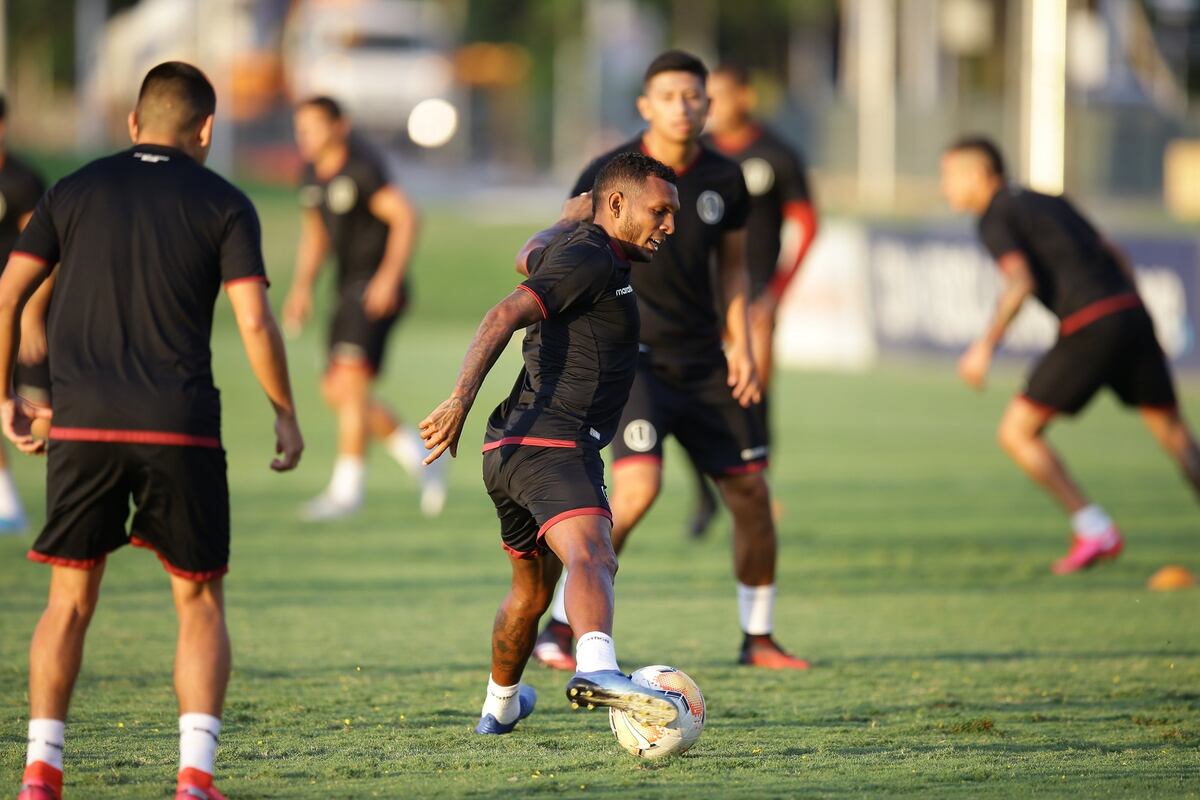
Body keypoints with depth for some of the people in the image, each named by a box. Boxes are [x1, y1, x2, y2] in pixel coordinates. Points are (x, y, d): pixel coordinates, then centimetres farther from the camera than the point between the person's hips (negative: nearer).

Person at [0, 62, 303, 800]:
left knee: (69, 603, 12)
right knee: (201, 602, 10)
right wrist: (287, 415, 7)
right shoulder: (224, 205, 4)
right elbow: (255, 324, -5)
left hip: (82, 426, 2)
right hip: (181, 429, -2)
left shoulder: (74, 192, 11)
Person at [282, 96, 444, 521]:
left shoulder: (362, 167, -14)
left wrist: (390, 276, -28)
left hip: (378, 290, -9)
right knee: (336, 391, 7)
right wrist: (302, 287, 8)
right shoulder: (313, 174, 12)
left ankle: (347, 487, -12)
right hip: (350, 289, 9)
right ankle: (421, 458, 19)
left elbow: (404, 216, -20)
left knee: (350, 382, -16)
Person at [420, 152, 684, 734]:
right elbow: (506, 315, -22)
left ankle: (500, 707, 47)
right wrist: (461, 400, -31)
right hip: (551, 444, -11)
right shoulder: (592, 260, -11)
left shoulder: (571, 246, 20)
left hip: (514, 447, 11)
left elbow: (532, 255, 46)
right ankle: (597, 670, -59)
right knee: (591, 556, -33)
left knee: (531, 589, 29)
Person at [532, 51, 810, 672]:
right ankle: (561, 627, -15)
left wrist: (741, 347, 7)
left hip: (703, 361, 5)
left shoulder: (724, 180, 3)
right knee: (638, 486, -24)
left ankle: (759, 639, 21)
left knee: (751, 494, 4)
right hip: (632, 356, -5)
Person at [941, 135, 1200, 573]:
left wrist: (986, 345, -15)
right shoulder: (1048, 202, 25)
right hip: (1131, 311, 7)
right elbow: (1116, 257, 25)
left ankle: (1095, 532, -2)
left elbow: (1020, 283, -16)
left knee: (1016, 433, 2)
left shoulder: (997, 220, 1)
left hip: (1087, 331, -7)